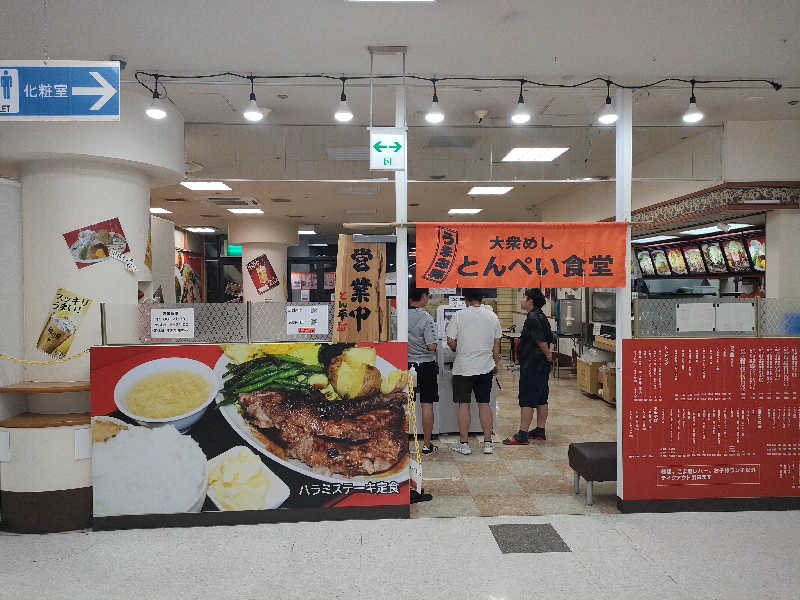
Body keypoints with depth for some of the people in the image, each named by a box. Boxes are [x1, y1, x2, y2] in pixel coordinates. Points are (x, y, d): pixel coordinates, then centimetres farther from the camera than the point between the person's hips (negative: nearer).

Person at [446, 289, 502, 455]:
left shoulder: (459, 315, -9)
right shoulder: (492, 316, 2)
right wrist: (496, 363, 19)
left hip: (463, 368, -3)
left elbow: (450, 341, -8)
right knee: (484, 403, 11)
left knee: (463, 404, 5)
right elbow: (496, 343, 7)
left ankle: (464, 443, 11)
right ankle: (488, 443, 15)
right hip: (486, 367, 3)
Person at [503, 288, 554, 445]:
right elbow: (549, 338, 18)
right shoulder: (541, 317, 15)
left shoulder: (533, 318, -17)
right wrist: (548, 354, 8)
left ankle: (522, 435, -4)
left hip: (531, 366, -10)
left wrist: (547, 354, -8)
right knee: (541, 399, 14)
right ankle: (540, 431, 21)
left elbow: (540, 340, -22)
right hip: (542, 366, 10)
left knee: (526, 401, -7)